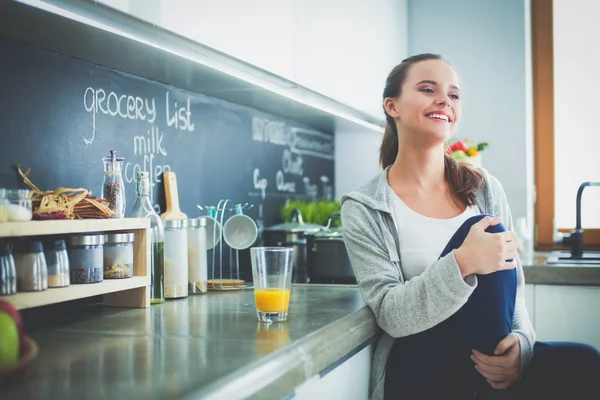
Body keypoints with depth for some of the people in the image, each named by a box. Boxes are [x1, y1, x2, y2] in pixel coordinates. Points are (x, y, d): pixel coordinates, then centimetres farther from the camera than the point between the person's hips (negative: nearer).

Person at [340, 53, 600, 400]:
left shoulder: (484, 188, 7)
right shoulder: (364, 209, -3)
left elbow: (512, 285, 7)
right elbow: (390, 314, -12)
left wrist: (520, 341, -16)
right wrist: (462, 264, -28)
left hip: (491, 360, 3)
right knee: (478, 231, -23)